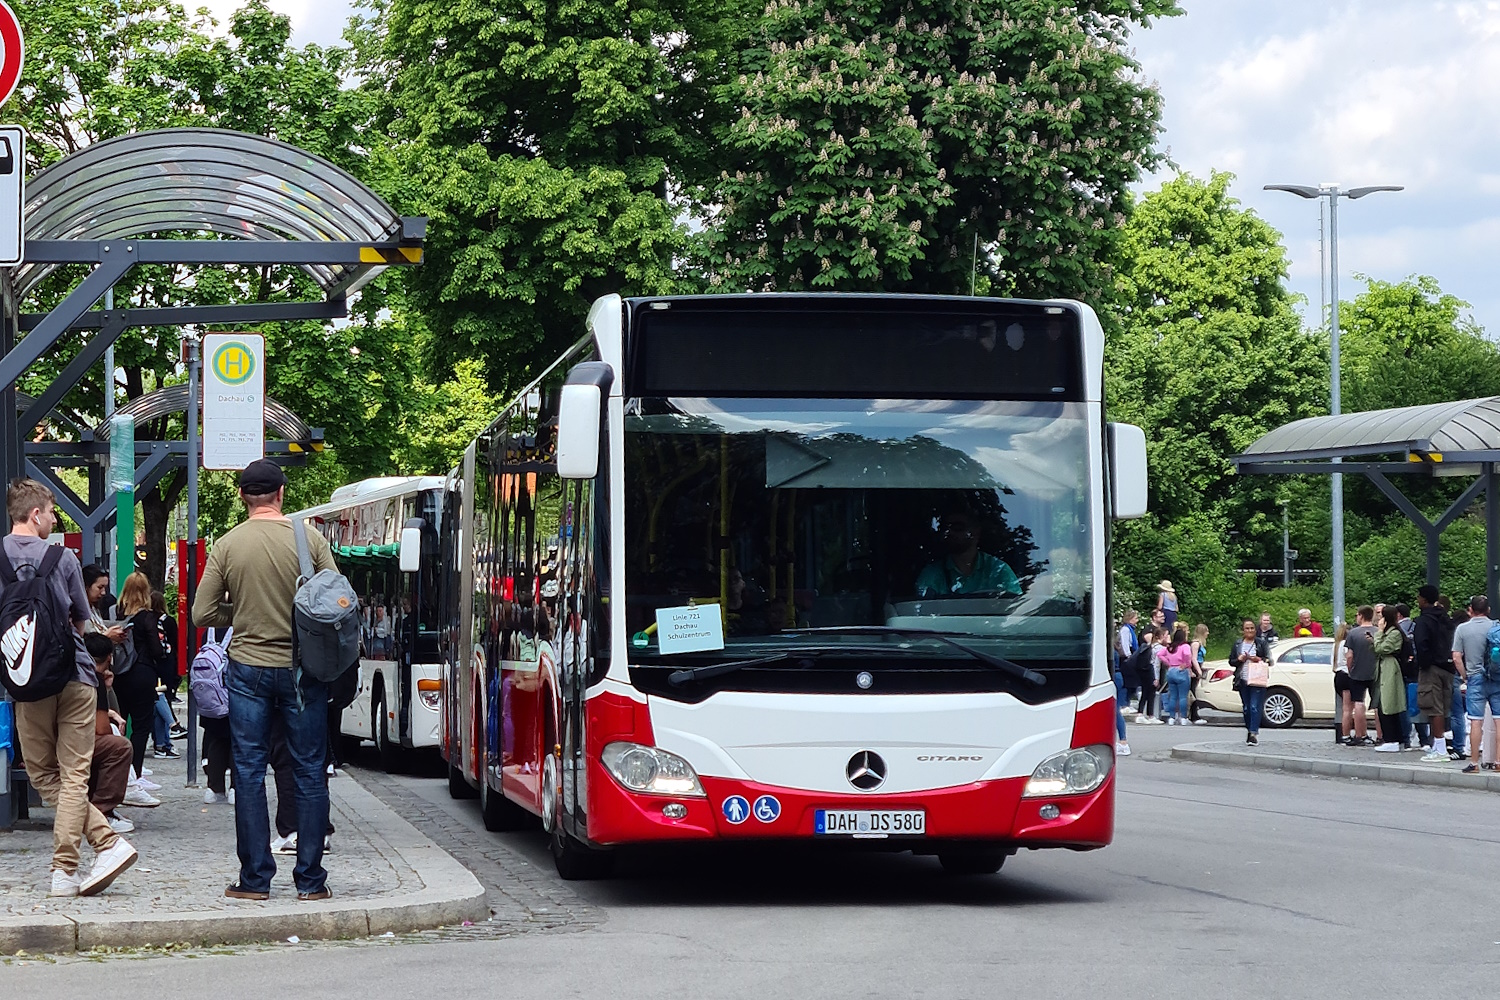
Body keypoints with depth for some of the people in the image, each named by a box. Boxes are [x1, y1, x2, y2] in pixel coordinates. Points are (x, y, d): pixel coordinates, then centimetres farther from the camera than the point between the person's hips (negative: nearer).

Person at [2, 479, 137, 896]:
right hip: (77, 676, 0)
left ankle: (108, 841, 0)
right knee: (74, 775, 4)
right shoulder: (63, 558, 0)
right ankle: (64, 871, -2)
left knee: (43, 774, 11)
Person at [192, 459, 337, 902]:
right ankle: (310, 879, 8)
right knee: (309, 773, 6)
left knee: (249, 773, 6)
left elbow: (202, 614, -3)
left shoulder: (226, 546, -4)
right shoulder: (310, 539, -6)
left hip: (248, 670, 0)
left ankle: (255, 879, 7)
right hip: (303, 669, 0)